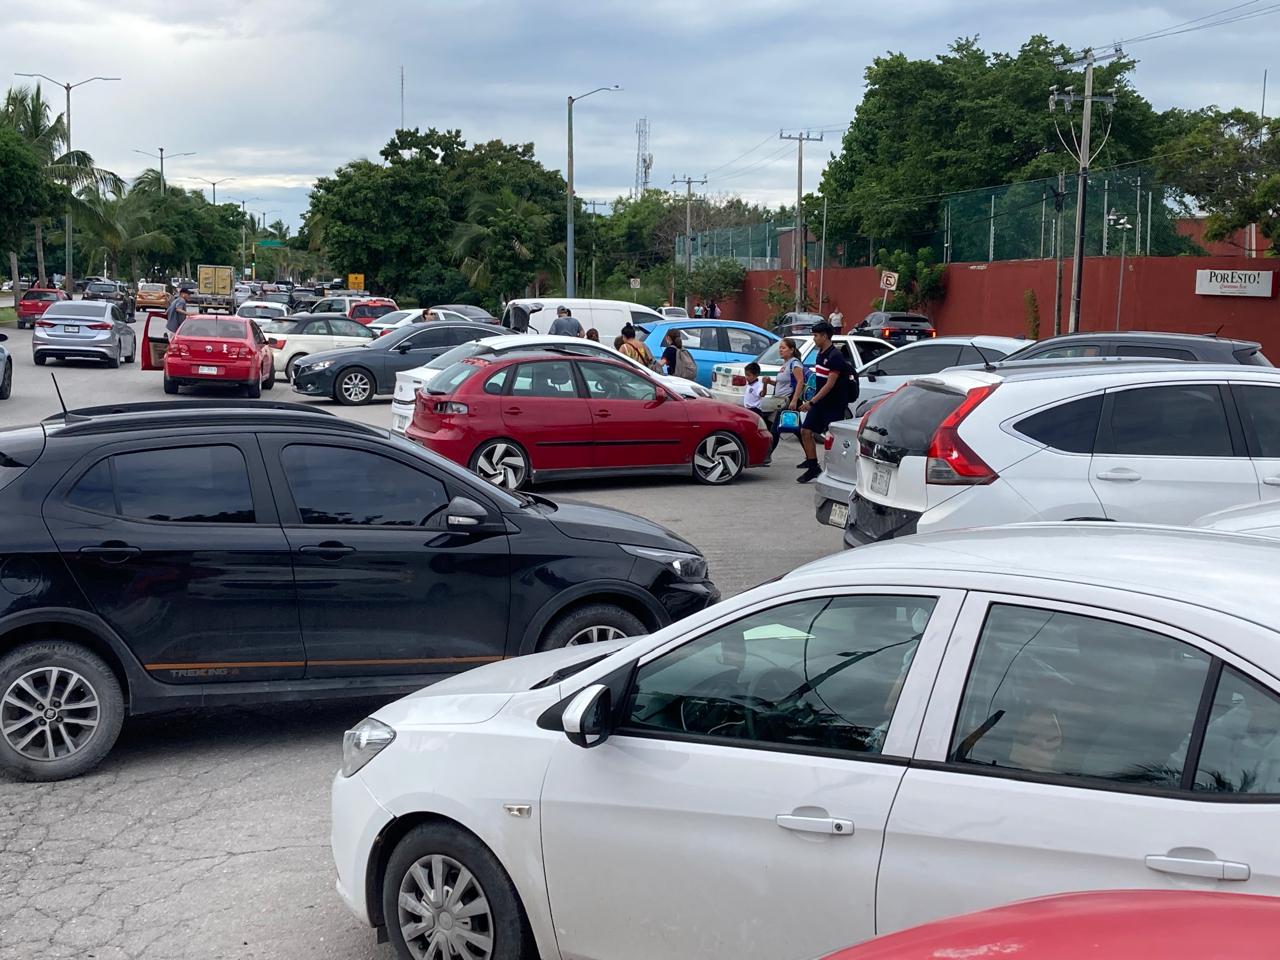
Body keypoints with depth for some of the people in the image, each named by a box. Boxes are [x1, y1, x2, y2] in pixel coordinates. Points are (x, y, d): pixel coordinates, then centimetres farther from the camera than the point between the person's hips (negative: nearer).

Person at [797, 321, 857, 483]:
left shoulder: (835, 356, -17)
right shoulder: (821, 354, 11)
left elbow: (830, 384, -22)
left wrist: (811, 402, -25)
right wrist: (813, 402, 18)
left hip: (835, 404, -9)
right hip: (821, 402, 9)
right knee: (806, 431, 3)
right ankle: (813, 467, 9)